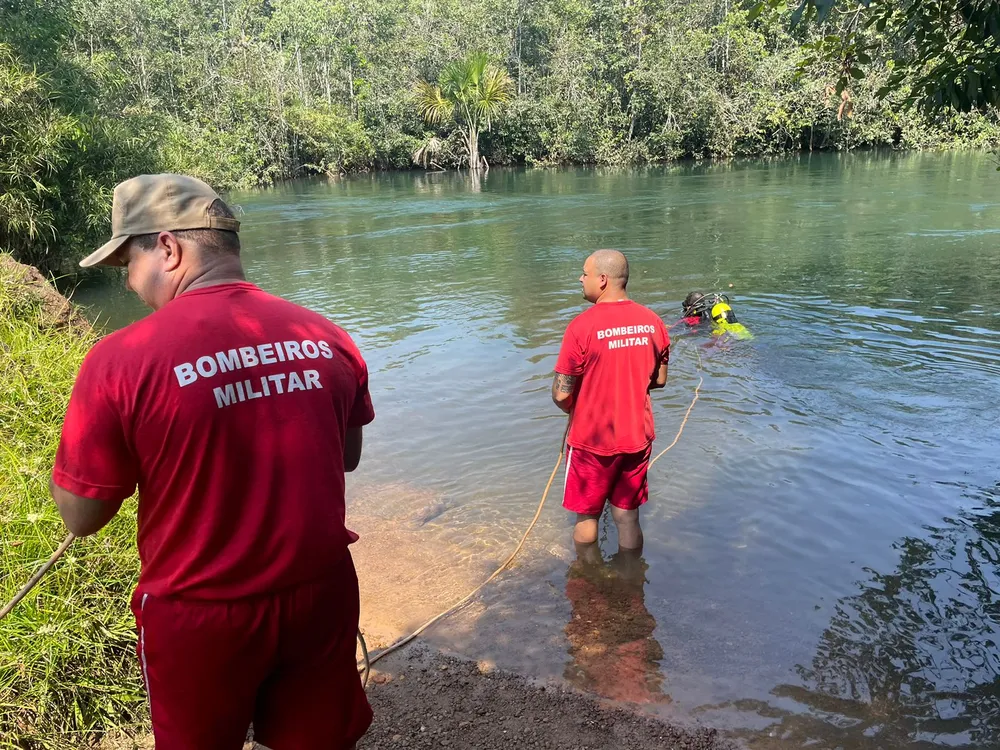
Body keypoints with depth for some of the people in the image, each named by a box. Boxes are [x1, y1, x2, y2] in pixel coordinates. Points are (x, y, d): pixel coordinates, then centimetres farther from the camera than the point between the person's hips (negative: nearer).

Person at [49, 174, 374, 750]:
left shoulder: (121, 360, -19)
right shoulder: (328, 338, -6)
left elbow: (82, 516, -10)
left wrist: (80, 445, 8)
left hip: (201, 617, -2)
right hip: (321, 593, 3)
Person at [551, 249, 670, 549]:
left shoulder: (583, 326, -20)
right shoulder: (652, 322, -4)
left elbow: (561, 394, -18)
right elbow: (660, 380, 7)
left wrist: (575, 411, 3)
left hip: (592, 440, -4)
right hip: (637, 437, 4)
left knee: (587, 516, 17)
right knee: (628, 517, 18)